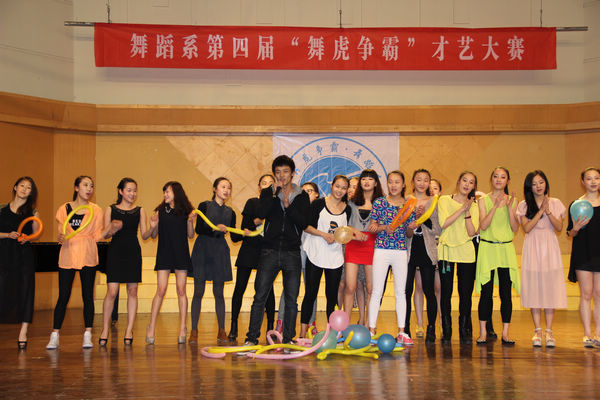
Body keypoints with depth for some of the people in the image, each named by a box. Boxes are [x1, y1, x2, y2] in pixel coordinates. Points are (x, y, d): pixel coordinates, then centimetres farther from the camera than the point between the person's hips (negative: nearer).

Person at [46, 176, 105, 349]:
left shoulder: (96, 210, 6)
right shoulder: (64, 209, 7)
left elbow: (97, 236, 3)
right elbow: (61, 232, 11)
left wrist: (109, 229, -14)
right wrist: (60, 238, -11)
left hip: (88, 256, 0)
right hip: (67, 255, 0)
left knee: (88, 296, 1)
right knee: (63, 296, 0)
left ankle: (87, 335, 7)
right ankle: (54, 336, 7)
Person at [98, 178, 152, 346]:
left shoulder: (139, 211, 9)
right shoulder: (111, 210, 6)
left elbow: (144, 235, 2)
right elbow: (105, 234, 0)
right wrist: (113, 228, -22)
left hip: (133, 253, 2)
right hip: (115, 252, -2)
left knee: (132, 291, 2)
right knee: (112, 292, -7)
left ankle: (129, 331, 9)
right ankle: (105, 330, 5)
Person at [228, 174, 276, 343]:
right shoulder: (252, 203, 7)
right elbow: (244, 227, 2)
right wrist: (256, 222, -16)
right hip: (249, 249, 0)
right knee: (240, 288, -1)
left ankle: (270, 327, 8)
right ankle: (234, 327, 6)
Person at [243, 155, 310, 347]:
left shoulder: (302, 196, 8)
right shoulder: (267, 193, 8)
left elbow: (303, 223, -4)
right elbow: (262, 214, -11)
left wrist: (288, 205, -13)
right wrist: (276, 192, -13)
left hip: (292, 253, 0)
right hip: (270, 251, 0)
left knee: (291, 299, 2)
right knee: (260, 296, -3)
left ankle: (288, 339, 12)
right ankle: (252, 337, 4)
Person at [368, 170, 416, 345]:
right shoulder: (379, 202, 1)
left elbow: (409, 233, 11)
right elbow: (372, 227, 1)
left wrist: (410, 228, -11)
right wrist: (385, 228, -17)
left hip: (401, 251, 3)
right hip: (381, 250, -2)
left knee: (401, 292, 6)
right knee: (377, 291, -3)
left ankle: (402, 332, 11)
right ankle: (371, 330, 1)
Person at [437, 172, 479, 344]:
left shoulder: (474, 206, 9)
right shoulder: (444, 200, 4)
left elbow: (472, 232, -3)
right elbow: (443, 223, -11)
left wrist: (467, 212, -11)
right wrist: (462, 209, -11)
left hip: (466, 252, 2)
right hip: (447, 250, -2)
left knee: (466, 294, 2)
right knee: (446, 293, 0)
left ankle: (465, 332, 13)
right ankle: (446, 332, 9)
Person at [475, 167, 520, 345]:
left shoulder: (512, 200, 7)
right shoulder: (483, 200, 2)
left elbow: (515, 228, -1)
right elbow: (483, 226, -10)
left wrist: (509, 207, -13)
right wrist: (495, 206, -17)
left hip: (506, 249, 2)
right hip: (487, 248, -2)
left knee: (506, 292, 1)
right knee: (486, 292, -1)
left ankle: (505, 333, 8)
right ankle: (483, 332, 7)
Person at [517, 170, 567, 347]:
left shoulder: (555, 203, 6)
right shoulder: (524, 205, 4)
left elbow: (559, 228, -2)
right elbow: (527, 228, -8)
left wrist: (548, 211, -15)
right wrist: (541, 211, -13)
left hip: (550, 248, 0)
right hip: (533, 248, 0)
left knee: (550, 286, -4)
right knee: (534, 288, -2)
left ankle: (549, 331, 1)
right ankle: (537, 330, 5)